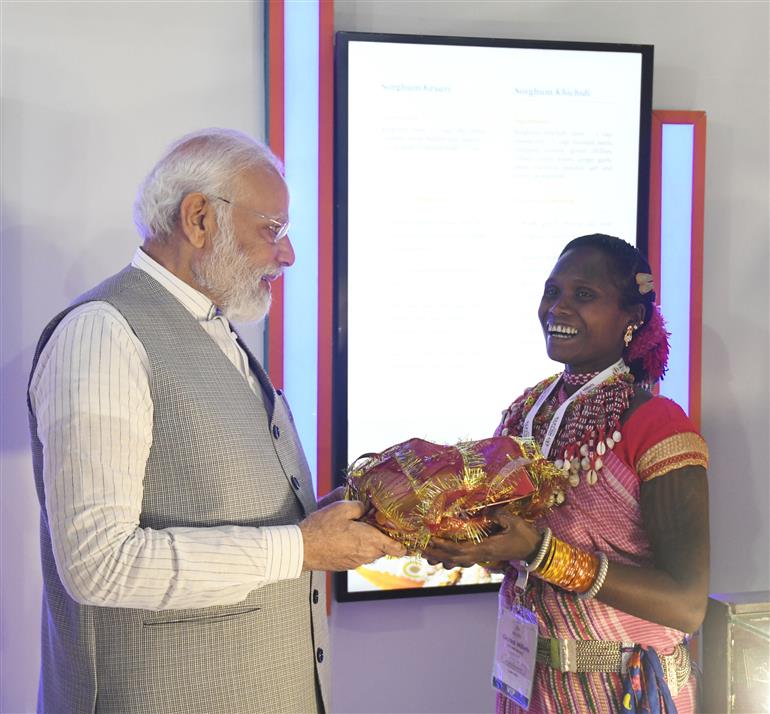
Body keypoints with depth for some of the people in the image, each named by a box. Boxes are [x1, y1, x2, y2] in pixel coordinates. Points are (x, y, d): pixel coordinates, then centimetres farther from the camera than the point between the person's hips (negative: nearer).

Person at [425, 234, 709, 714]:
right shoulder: (528, 409, 1)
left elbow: (687, 605, -23)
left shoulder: (658, 424, -18)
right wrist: (464, 540, -11)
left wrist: (540, 552, -29)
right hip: (527, 673, 6)